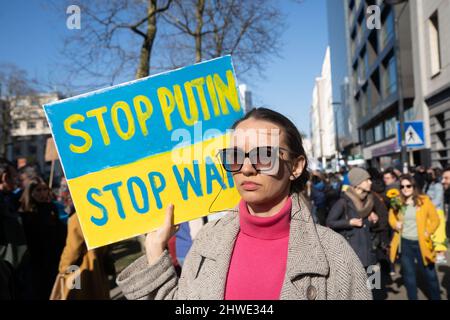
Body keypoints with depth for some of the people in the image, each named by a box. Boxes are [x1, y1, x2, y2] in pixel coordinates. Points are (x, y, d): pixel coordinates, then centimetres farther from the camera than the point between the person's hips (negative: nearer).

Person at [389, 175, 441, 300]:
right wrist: (395, 224, -8)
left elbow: (435, 219, -1)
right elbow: (391, 218, 13)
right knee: (408, 274, 14)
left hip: (421, 243, -2)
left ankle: (436, 298, 31)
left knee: (430, 273, 11)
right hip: (404, 243, 2)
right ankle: (412, 298, 28)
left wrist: (427, 232, -13)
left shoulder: (424, 200, -5)